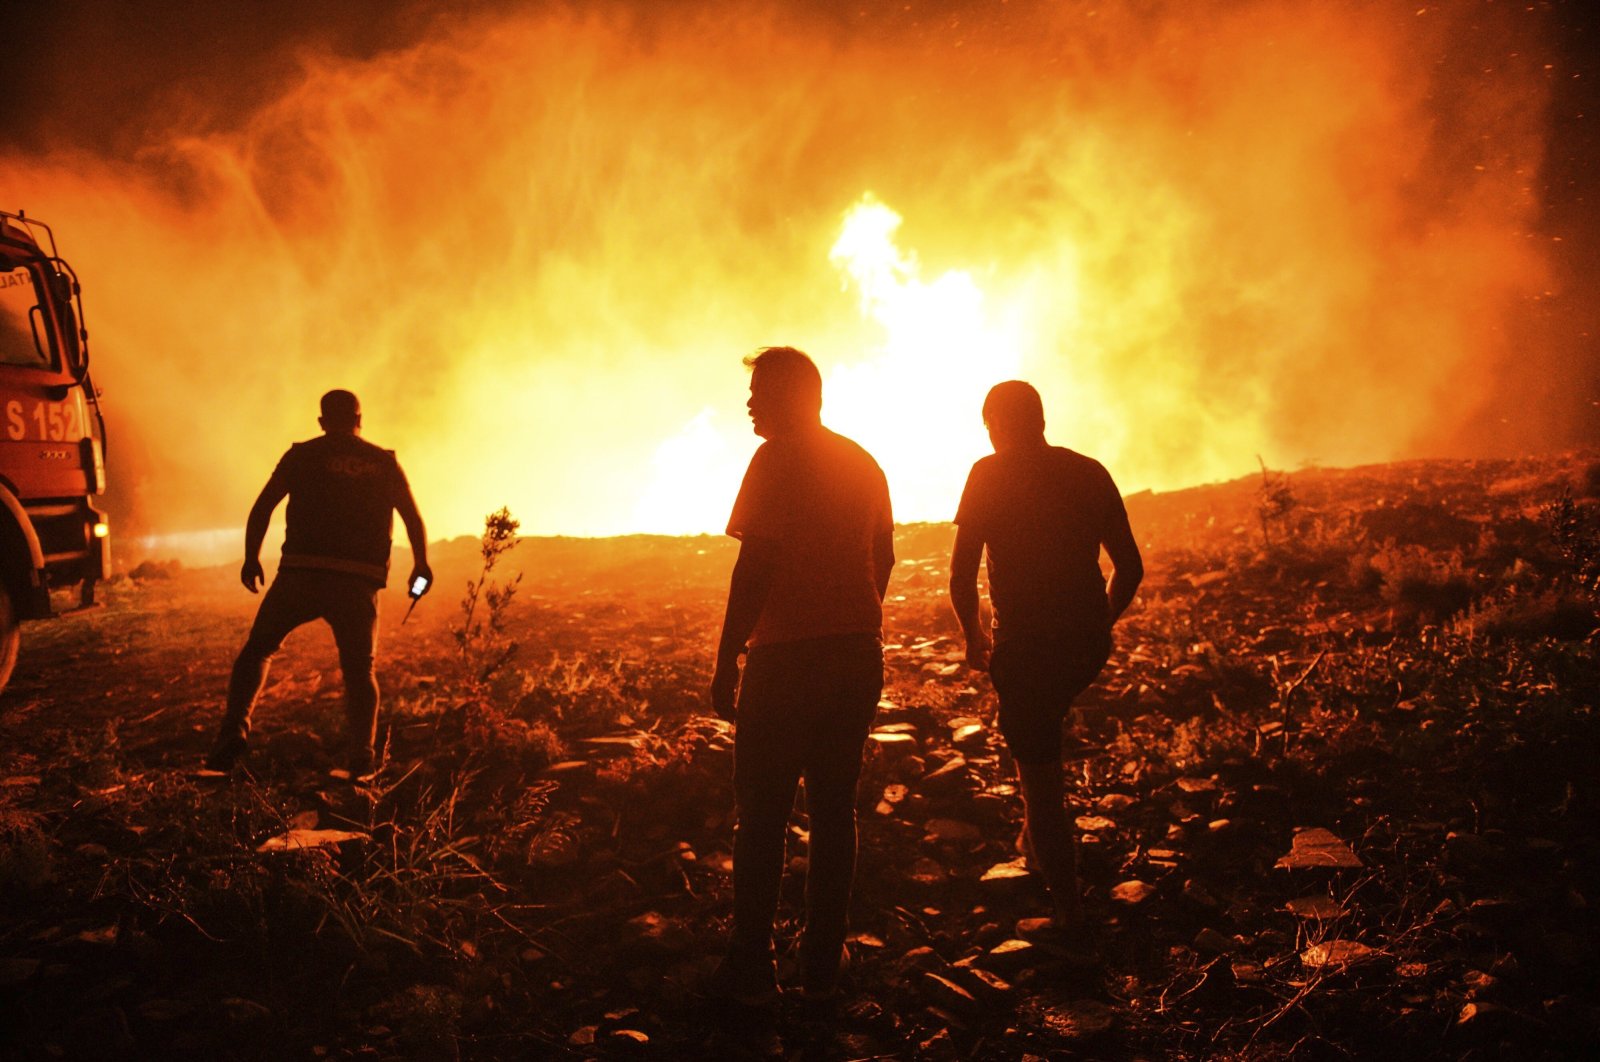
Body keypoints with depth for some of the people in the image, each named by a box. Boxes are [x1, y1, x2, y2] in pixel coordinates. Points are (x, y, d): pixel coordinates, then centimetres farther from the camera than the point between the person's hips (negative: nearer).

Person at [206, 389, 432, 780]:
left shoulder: (302, 455, 7)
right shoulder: (384, 463, 12)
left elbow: (262, 507, 3)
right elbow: (414, 519, 13)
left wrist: (251, 558, 14)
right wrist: (421, 565, 26)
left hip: (302, 573, -1)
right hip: (359, 582, 1)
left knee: (257, 650, 15)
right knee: (359, 670, 11)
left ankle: (233, 733, 0)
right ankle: (360, 759, -3)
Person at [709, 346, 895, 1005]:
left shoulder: (777, 459, -8)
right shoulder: (864, 464, 14)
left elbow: (755, 565, -14)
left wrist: (727, 662, -11)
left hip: (788, 655, -6)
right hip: (859, 654, 7)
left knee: (762, 812, 1)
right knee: (835, 807, 10)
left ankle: (751, 969, 4)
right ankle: (822, 966, 13)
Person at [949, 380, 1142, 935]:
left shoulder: (989, 475, -4)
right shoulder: (1090, 472, 8)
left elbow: (961, 575, -9)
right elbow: (1130, 568, 9)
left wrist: (973, 635, 7)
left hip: (1027, 644, -5)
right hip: (1089, 644, 5)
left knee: (1039, 774, 7)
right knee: (1045, 726, 34)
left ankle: (1068, 909, 11)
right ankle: (1037, 845, 36)